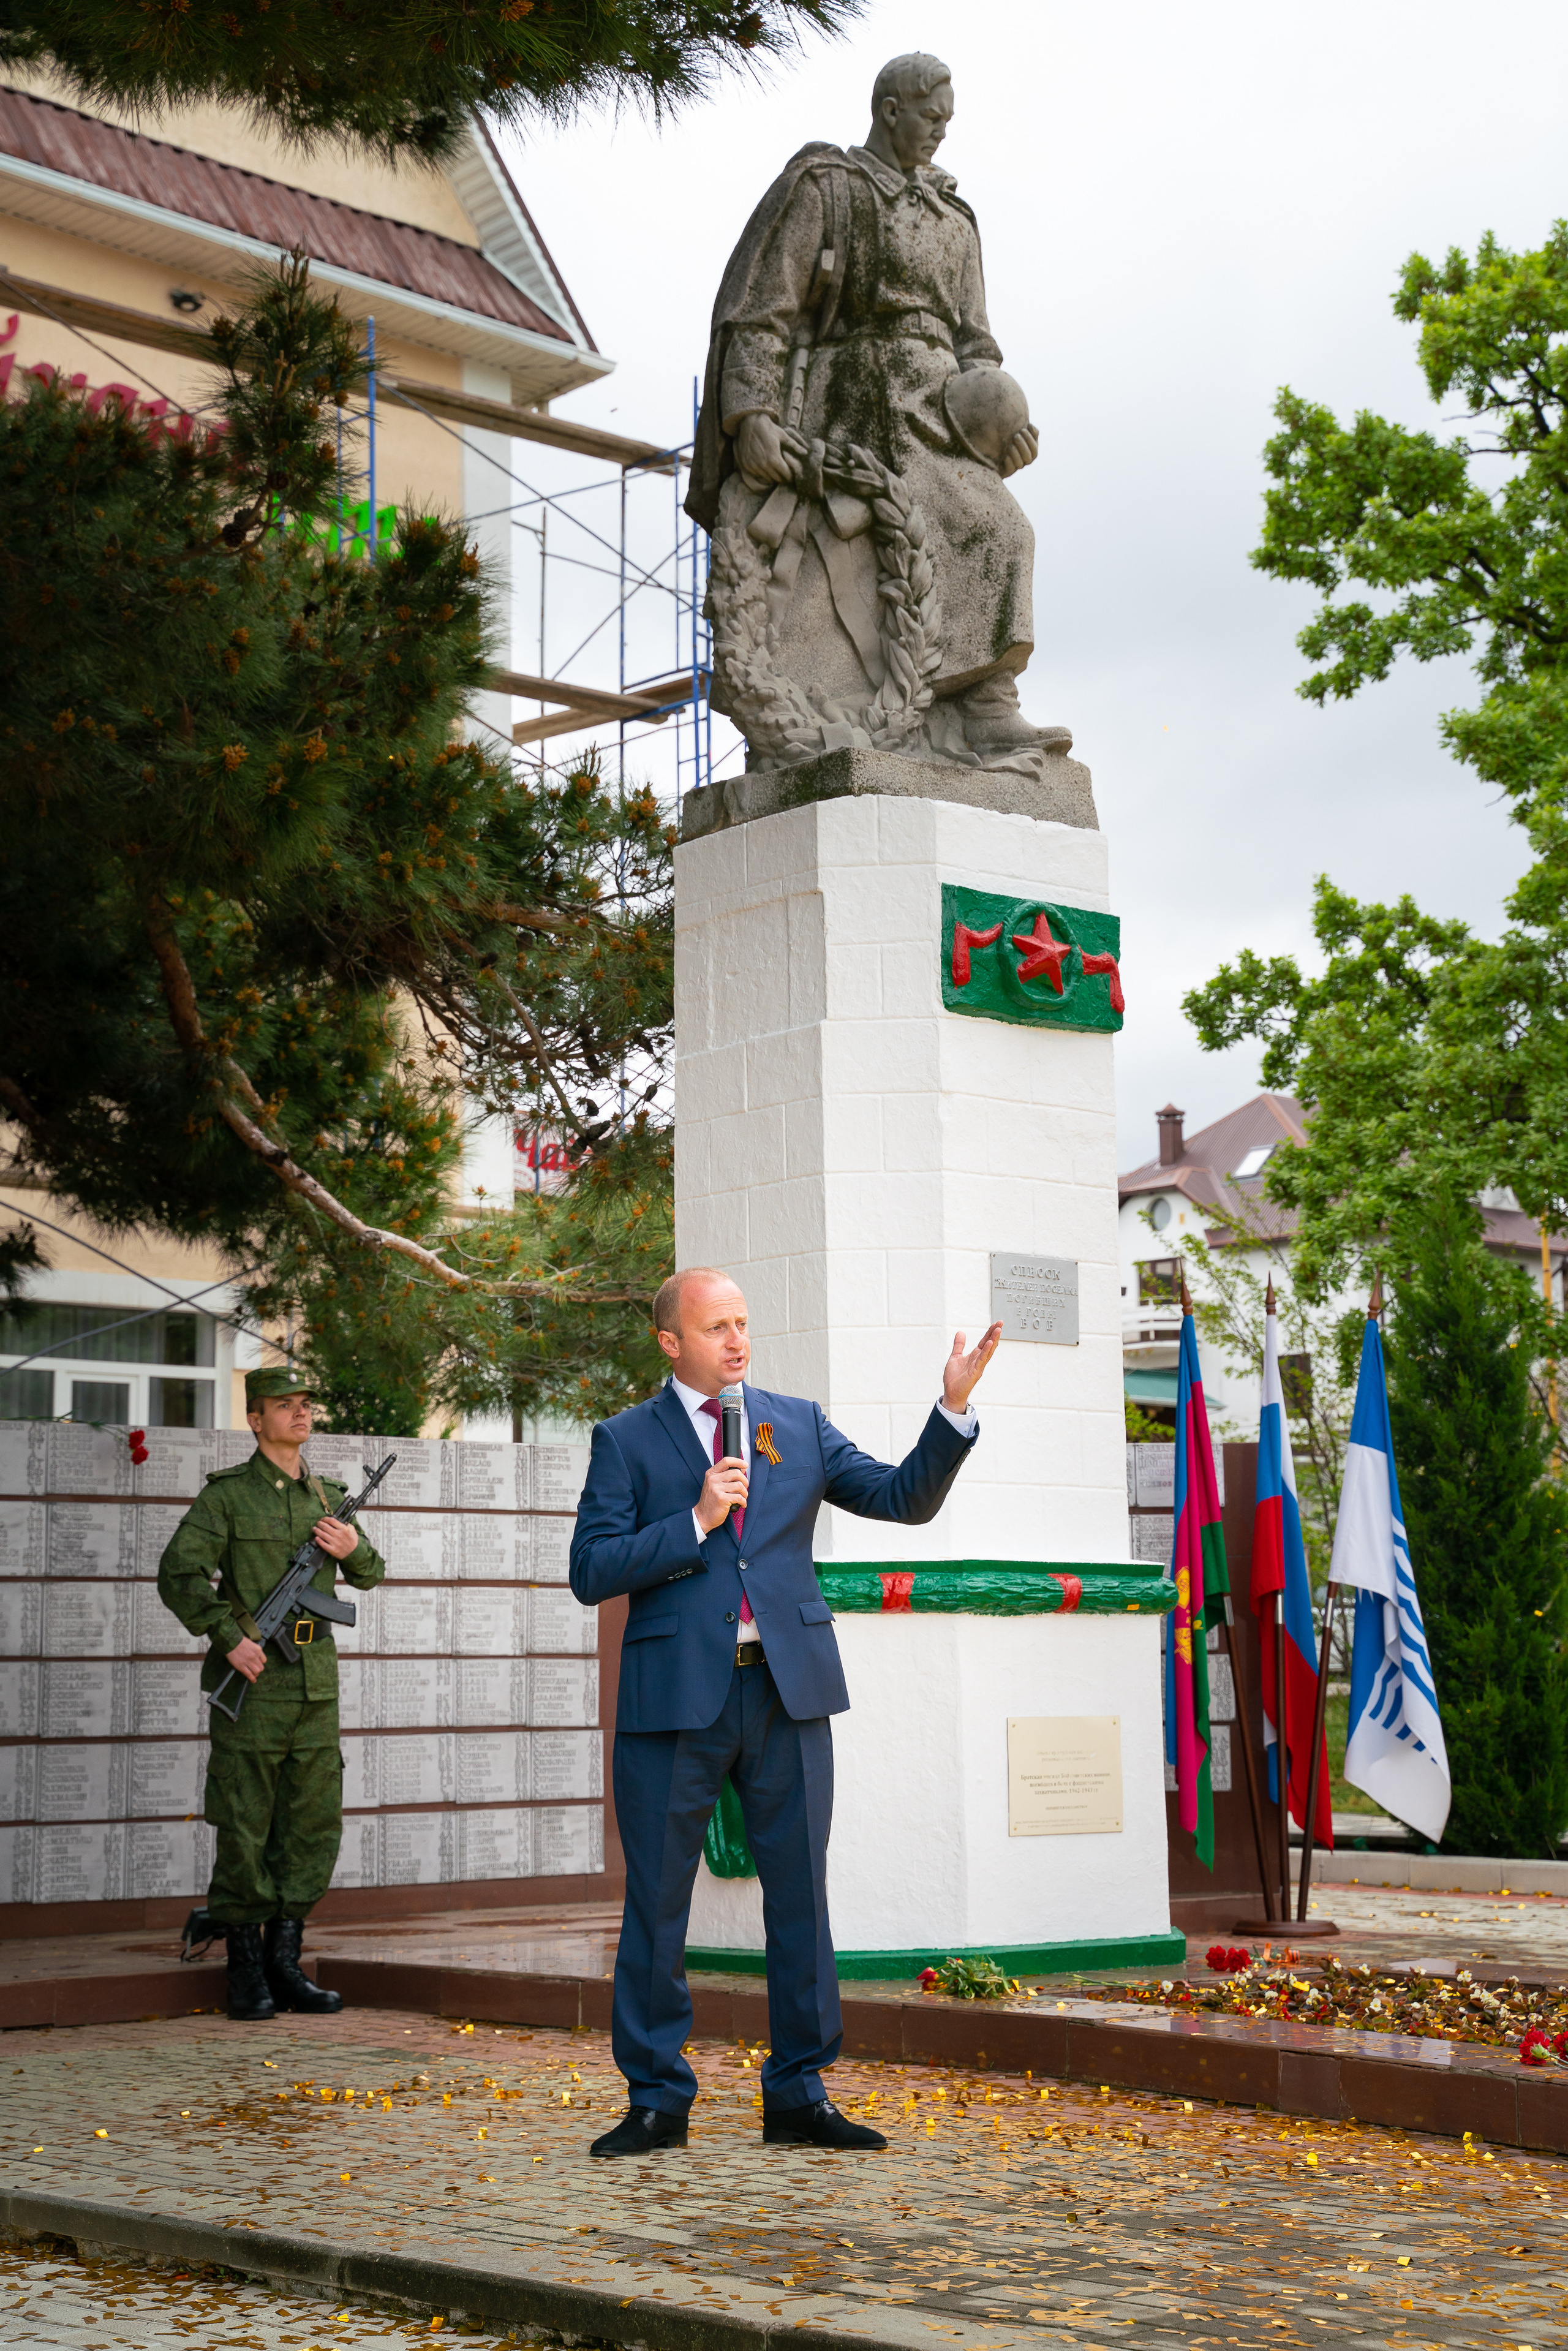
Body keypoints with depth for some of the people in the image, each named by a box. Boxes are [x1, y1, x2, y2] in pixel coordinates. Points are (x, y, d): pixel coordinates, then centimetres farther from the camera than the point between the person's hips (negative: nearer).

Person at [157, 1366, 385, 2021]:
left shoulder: (326, 1496, 13)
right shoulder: (226, 1495, -3)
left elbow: (370, 1575, 21)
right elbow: (179, 1574, -9)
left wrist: (354, 1548, -1)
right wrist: (229, 1638, -16)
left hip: (317, 1677, 5)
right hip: (252, 1674, -5)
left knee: (314, 1821, 6)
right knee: (244, 1826, -1)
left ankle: (285, 1963, 15)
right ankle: (246, 1972, 8)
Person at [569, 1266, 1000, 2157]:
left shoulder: (801, 1425, 12)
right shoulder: (627, 1440, 4)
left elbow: (906, 1498, 5)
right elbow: (592, 1572, -4)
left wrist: (955, 1408, -8)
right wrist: (695, 1523, -13)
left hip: (788, 1688, 3)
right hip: (677, 1693, -2)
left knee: (801, 1896, 6)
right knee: (657, 1904, 3)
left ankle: (799, 2096, 16)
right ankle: (658, 2099, 15)